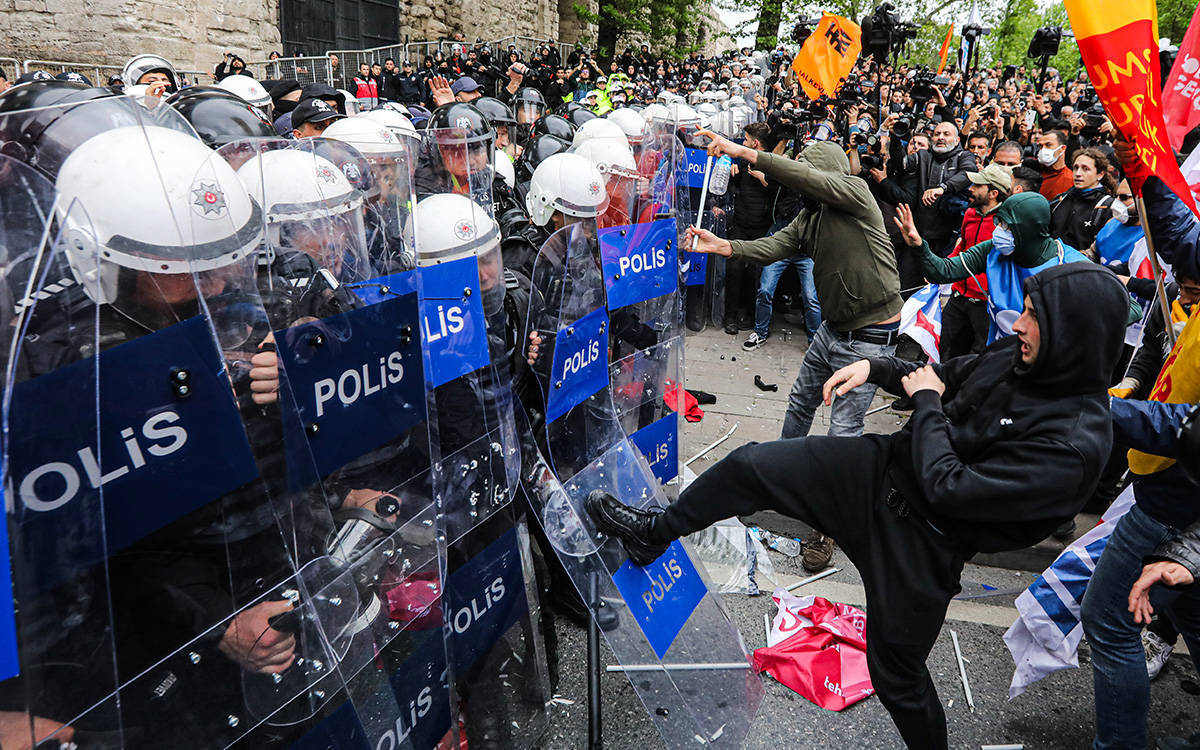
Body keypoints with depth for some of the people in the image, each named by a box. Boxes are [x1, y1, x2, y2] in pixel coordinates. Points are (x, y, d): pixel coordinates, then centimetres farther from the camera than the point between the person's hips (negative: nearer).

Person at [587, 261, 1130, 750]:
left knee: (896, 671, 11)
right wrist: (877, 368, -1)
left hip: (919, 538, -7)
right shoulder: (1017, 356, -5)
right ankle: (654, 534, 26)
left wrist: (927, 403, -17)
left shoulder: (1076, 444, -27)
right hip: (881, 467, 7)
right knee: (750, 465, 2)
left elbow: (950, 489, -28)